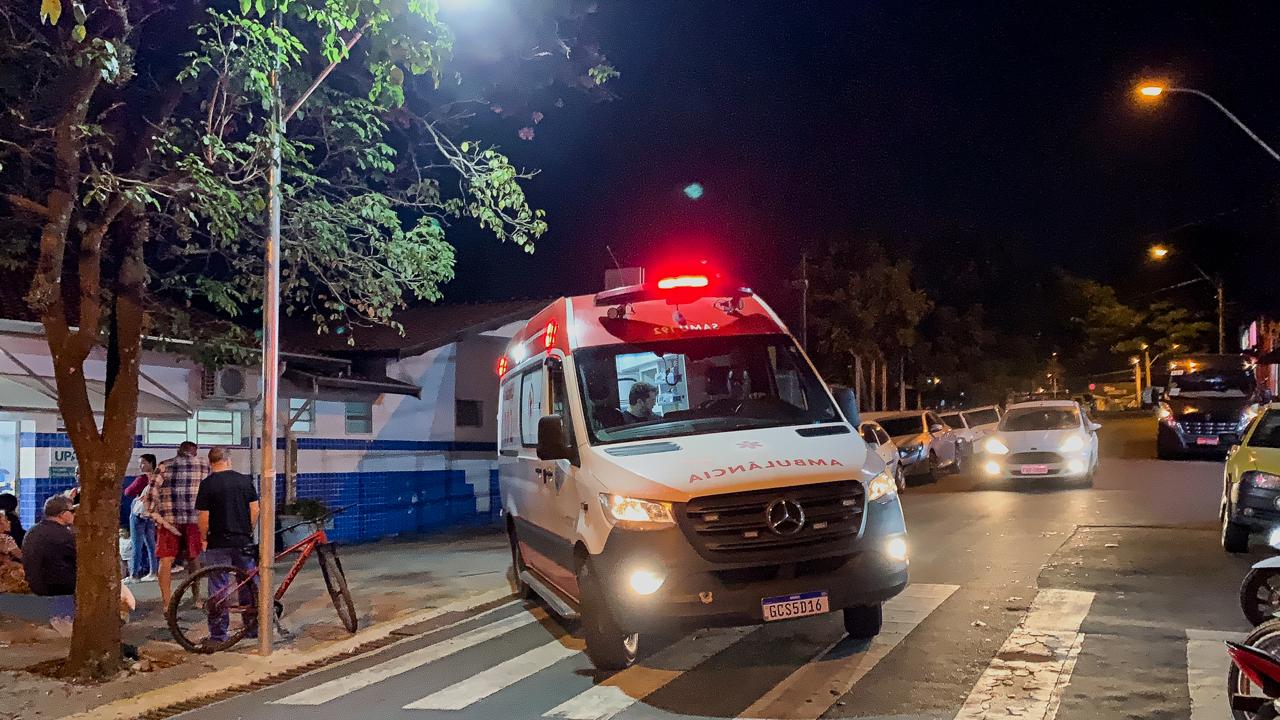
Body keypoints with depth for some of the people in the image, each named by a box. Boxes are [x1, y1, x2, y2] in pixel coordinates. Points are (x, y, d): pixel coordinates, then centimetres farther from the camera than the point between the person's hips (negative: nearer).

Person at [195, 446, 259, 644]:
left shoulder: (208, 484, -9)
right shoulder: (245, 480, 3)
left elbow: (203, 516, -11)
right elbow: (255, 509, 4)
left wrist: (203, 538, 4)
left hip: (218, 543, -4)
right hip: (244, 542, 4)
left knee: (218, 590, 2)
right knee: (248, 584, 14)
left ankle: (218, 634, 6)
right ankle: (253, 625, 23)